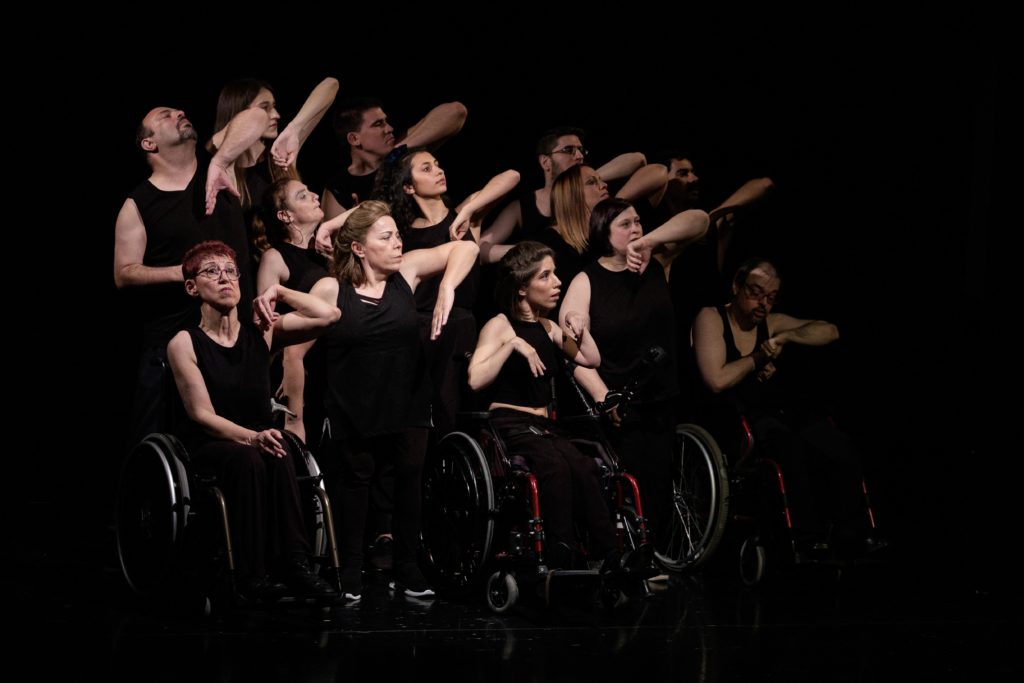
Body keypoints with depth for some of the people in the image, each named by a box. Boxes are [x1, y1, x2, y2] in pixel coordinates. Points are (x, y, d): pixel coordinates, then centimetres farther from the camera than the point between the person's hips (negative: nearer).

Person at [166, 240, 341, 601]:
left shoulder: (261, 331, 6)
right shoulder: (185, 343, -3)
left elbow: (328, 315, -1)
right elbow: (203, 414, -11)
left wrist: (278, 292, -3)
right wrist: (251, 438, -27)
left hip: (257, 439, 3)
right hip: (208, 446, -3)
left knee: (279, 457, -33)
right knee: (247, 460, -36)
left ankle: (293, 564, -33)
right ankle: (252, 575, -33)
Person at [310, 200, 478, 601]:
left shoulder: (406, 272, -1)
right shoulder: (330, 290, -8)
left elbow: (465, 248, -2)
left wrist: (447, 289, -19)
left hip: (407, 406, 3)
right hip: (354, 413, -3)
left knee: (409, 481, 8)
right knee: (354, 485, 7)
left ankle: (407, 573, 20)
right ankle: (349, 579, 17)